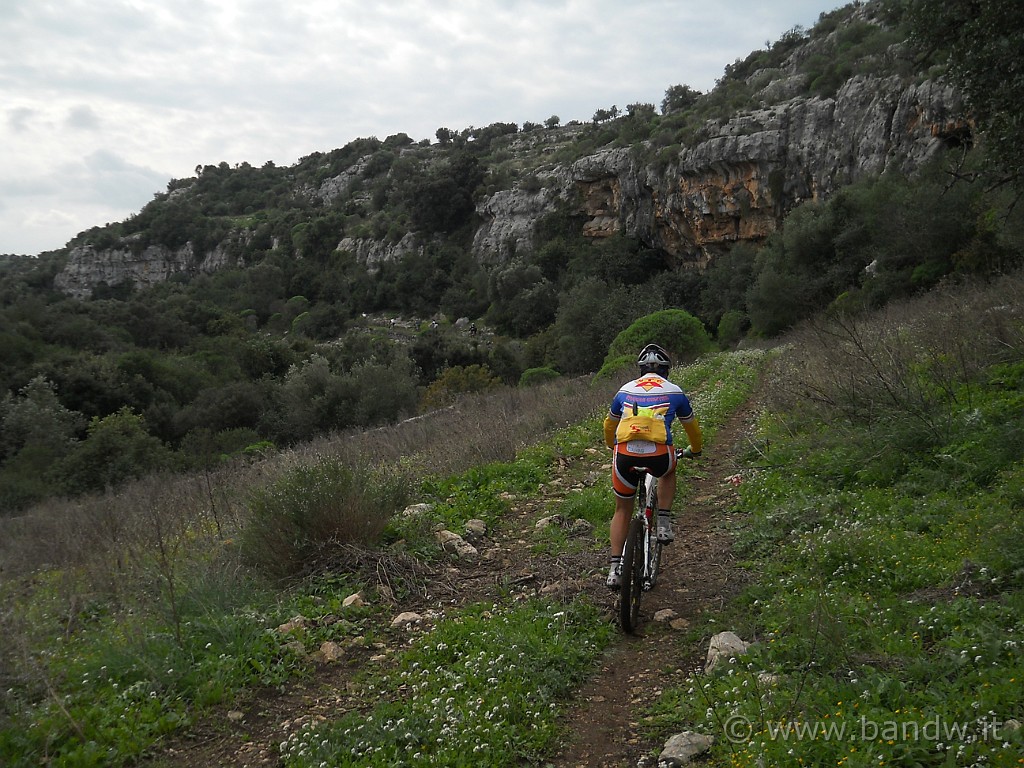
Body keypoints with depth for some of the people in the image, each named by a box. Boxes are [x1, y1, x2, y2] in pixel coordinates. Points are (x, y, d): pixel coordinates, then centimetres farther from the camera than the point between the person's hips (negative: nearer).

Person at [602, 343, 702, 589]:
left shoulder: (625, 390, 22)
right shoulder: (675, 392, 18)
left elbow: (609, 425, 35)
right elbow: (691, 426, 32)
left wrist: (612, 448, 56)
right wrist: (695, 450, 52)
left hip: (625, 455, 1)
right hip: (658, 455, -1)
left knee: (622, 510, 20)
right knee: (668, 471, 36)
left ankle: (615, 568, 13)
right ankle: (664, 524, 23)